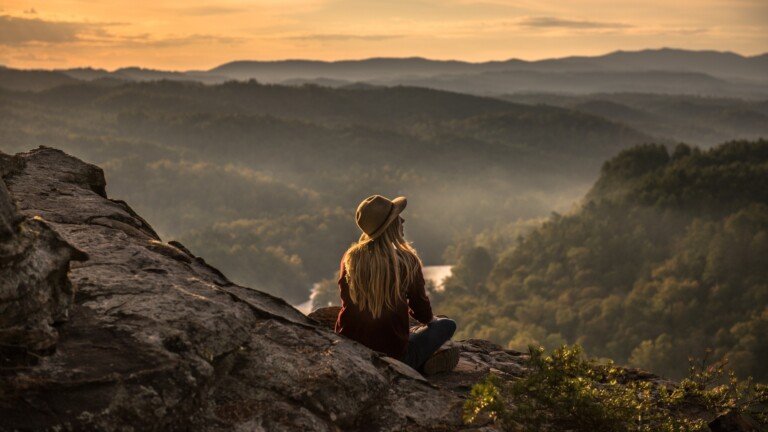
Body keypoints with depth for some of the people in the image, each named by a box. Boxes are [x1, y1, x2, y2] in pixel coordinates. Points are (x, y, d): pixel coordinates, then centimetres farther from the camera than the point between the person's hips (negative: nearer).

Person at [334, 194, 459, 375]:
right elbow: (422, 314, 1)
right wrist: (430, 319, 25)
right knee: (447, 324, 17)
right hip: (392, 354, -4)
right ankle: (422, 364, -3)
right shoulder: (407, 261, -13)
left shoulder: (350, 258, -3)